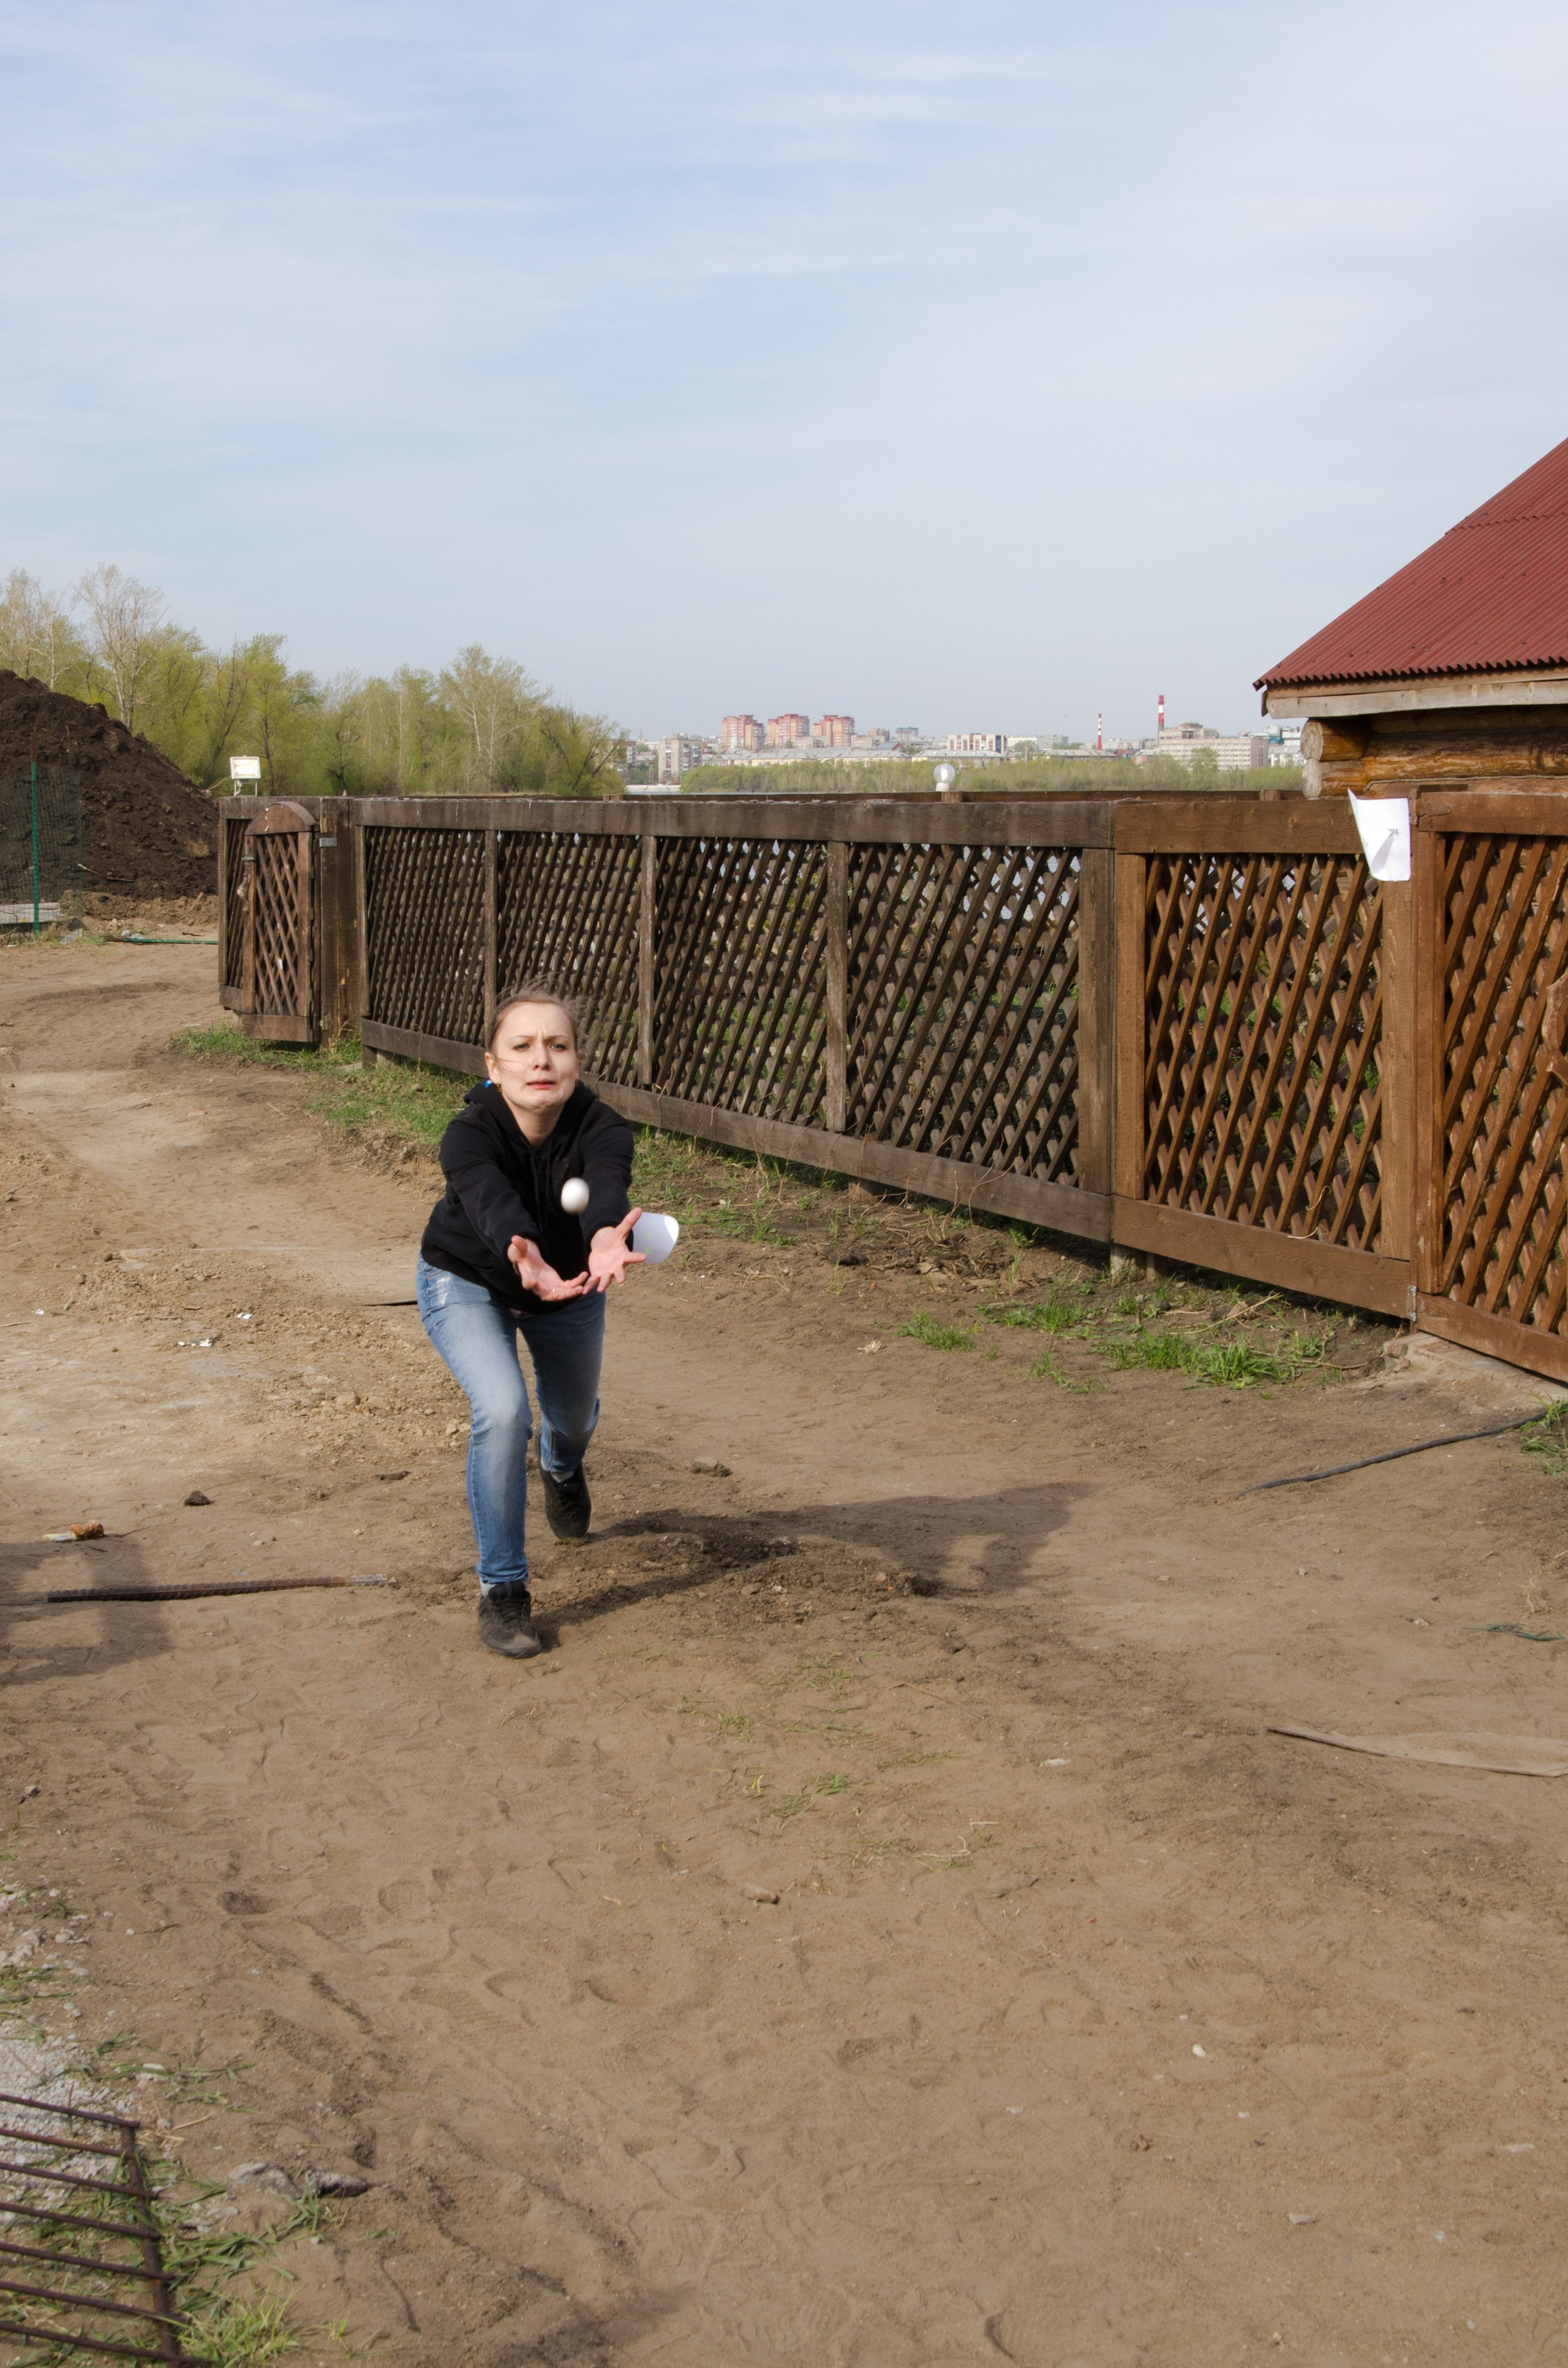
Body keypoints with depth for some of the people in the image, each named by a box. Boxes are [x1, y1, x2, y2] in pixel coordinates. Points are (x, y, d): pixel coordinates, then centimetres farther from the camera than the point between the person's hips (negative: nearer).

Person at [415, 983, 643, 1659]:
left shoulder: (601, 1128, -34)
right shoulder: (469, 1134, -37)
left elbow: (605, 1187, -55)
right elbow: (493, 1200, -57)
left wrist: (608, 1239, -78)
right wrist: (524, 1258, -78)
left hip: (571, 1285, 3)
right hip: (467, 1284, -3)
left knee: (574, 1418, 23)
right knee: (502, 1410, -26)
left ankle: (562, 1469, 65)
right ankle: (502, 1590, -8)